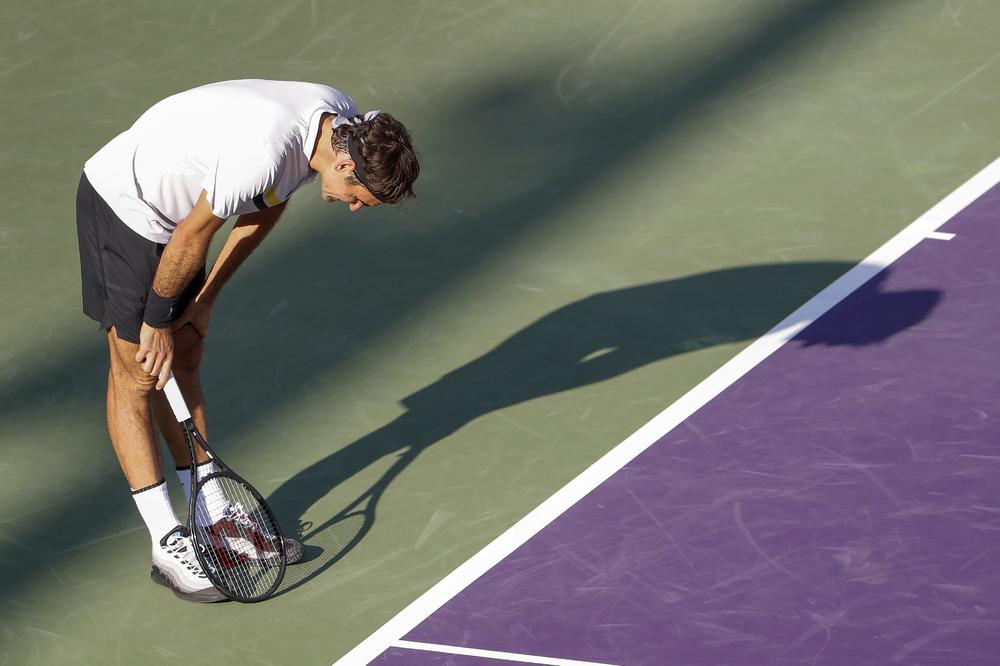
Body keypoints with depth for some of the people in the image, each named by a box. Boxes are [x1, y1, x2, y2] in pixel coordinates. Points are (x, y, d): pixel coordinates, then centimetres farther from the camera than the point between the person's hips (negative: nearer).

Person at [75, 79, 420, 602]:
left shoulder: (345, 123, -10)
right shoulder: (262, 153, -38)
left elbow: (267, 208, 4)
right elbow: (192, 237, -24)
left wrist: (205, 298, 5)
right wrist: (157, 322, -9)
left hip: (172, 207, 9)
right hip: (120, 203, -9)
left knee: (185, 364, 13)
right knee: (137, 378, -4)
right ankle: (168, 547, -2)